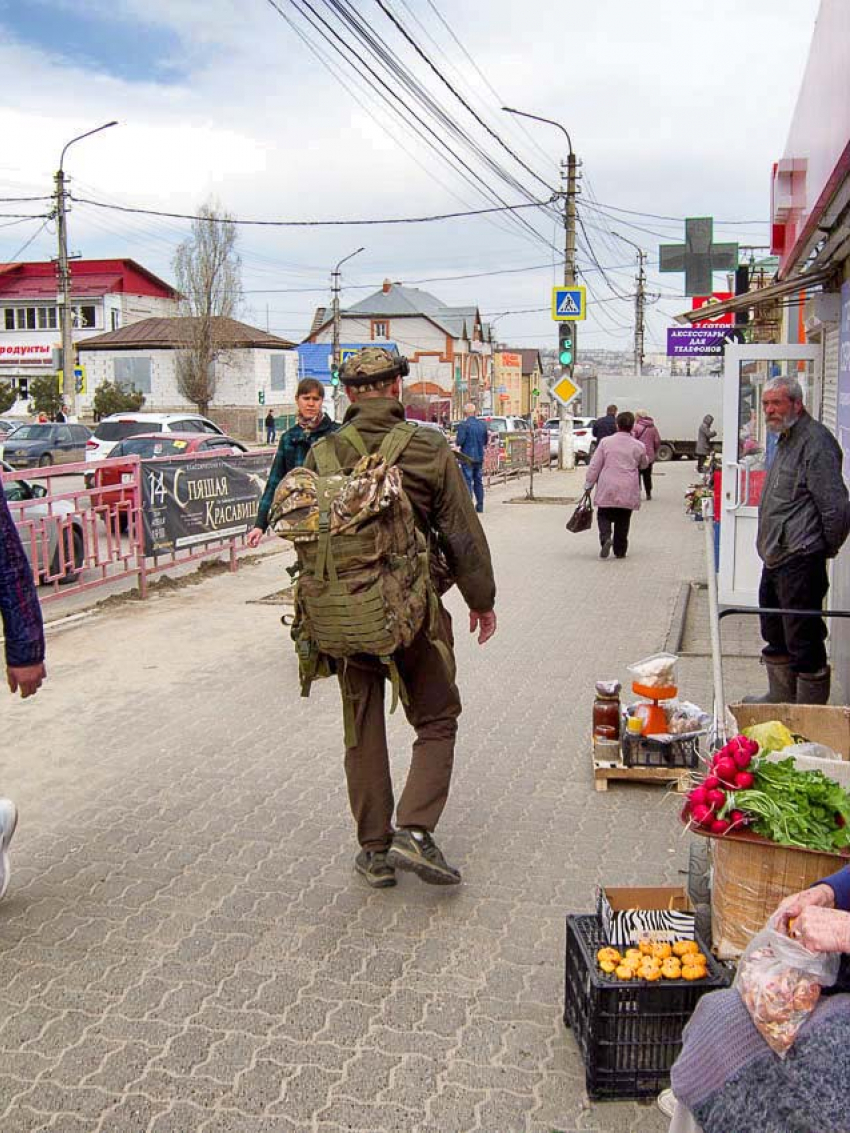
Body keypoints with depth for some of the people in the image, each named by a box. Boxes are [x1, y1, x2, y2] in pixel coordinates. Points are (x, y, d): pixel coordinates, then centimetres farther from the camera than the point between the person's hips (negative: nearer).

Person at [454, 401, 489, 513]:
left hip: (467, 458, -6)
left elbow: (459, 441, -18)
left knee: (467, 481, -4)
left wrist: (456, 442, 3)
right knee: (478, 481, 13)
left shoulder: (464, 425, -13)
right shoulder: (482, 424, 7)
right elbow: (485, 441, 13)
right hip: (479, 457, 6)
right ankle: (480, 505, 17)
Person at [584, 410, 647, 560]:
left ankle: (605, 538, -16)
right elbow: (643, 465, 18)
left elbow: (594, 466, -2)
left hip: (607, 489, -1)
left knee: (604, 515, 11)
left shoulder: (605, 442, -3)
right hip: (628, 491, 1)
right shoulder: (638, 446, 0)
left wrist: (589, 484, 6)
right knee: (623, 521, 11)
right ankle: (620, 551, 14)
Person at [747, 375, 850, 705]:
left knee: (803, 640, -3)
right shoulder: (785, 440, 16)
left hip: (800, 560, -10)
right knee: (775, 634, 20)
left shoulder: (815, 441, -16)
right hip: (775, 558, 10)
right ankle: (781, 697, 35)